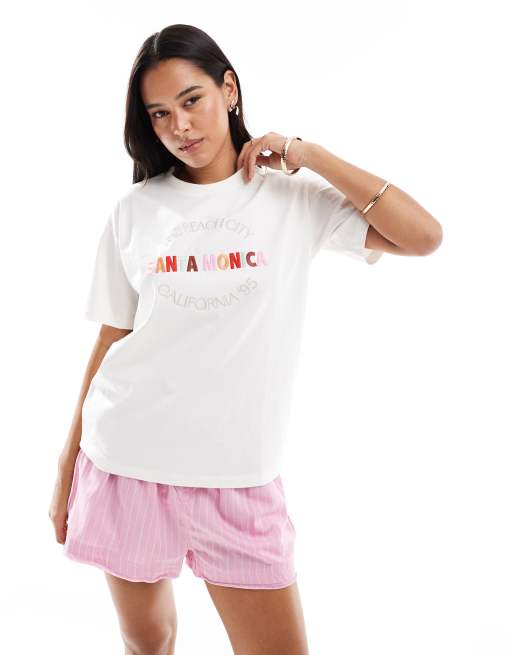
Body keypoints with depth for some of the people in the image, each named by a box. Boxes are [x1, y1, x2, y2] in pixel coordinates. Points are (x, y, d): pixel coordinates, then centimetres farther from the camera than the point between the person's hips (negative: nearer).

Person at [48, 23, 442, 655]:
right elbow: (111, 339, 6)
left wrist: (307, 153, -7)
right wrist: (68, 466, 7)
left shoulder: (295, 197, 0)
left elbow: (423, 236, -9)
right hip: (125, 461, 1)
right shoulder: (135, 210, 3)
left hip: (239, 473, -1)